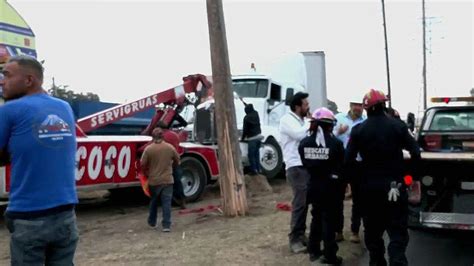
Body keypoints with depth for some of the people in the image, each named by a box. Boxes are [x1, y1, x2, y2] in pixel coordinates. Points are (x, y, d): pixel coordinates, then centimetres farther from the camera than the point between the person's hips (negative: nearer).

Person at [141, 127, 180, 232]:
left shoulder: (148, 149, -8)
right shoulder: (170, 147, -3)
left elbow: (142, 164, -7)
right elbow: (177, 161, 9)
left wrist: (147, 173, 12)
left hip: (153, 180, 0)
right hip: (167, 180, 0)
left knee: (153, 202, 18)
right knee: (166, 203, 1)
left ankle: (152, 222, 30)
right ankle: (166, 225, -4)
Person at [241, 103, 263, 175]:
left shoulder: (246, 118, -13)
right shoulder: (256, 114, 6)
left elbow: (245, 129, -9)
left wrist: (243, 138, 4)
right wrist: (247, 104, 45)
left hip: (252, 138, -7)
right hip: (259, 136, 7)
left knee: (251, 155, -2)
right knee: (256, 154, 14)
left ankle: (254, 170, -3)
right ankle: (258, 169, 17)